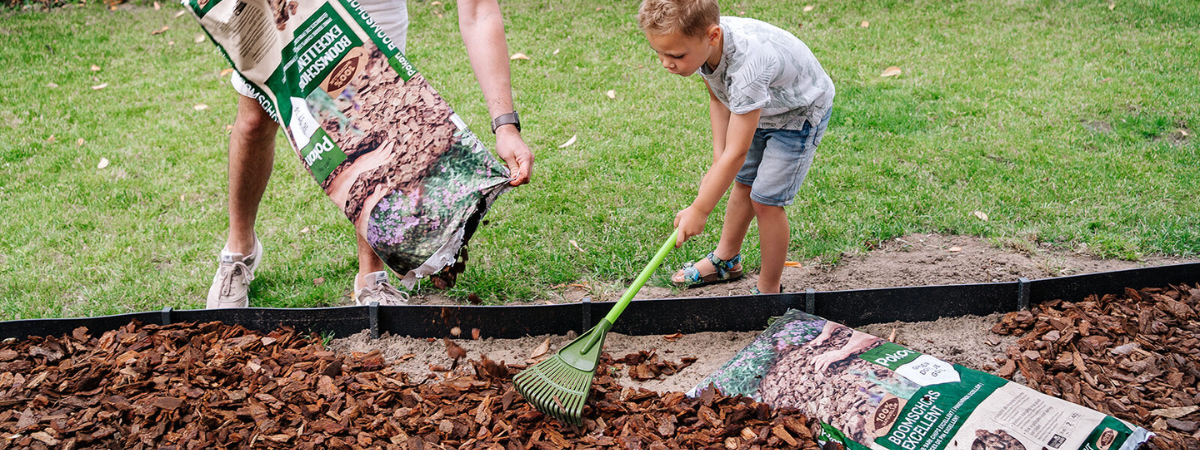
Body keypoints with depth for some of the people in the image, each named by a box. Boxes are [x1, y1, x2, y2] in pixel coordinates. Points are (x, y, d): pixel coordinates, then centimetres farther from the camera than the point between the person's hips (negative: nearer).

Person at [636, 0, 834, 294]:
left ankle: (769, 290, 8)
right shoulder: (703, 44, -22)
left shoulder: (746, 63, -45)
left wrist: (699, 210, -32)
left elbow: (736, 153, -39)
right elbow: (718, 99, -2)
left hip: (800, 113, -7)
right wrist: (718, 161, -9)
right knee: (743, 182, 19)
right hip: (759, 107, 8)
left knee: (766, 199, -8)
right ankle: (726, 260, 39)